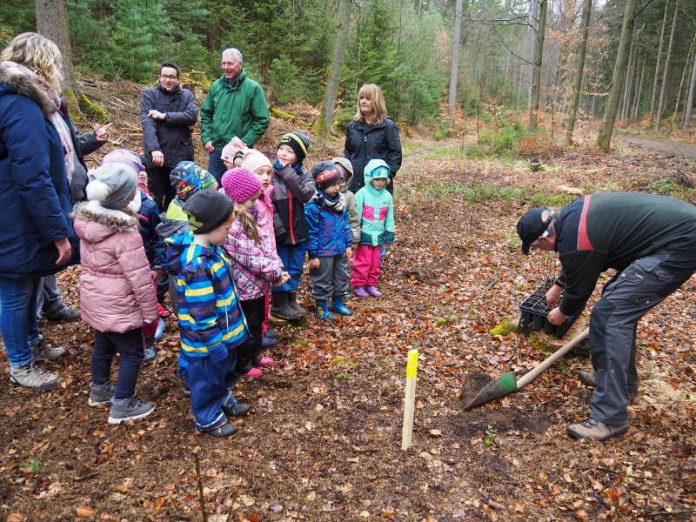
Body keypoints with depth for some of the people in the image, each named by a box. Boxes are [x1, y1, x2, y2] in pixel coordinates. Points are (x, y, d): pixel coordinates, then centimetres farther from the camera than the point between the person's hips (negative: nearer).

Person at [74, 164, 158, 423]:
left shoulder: (86, 220, -3)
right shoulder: (126, 235, -27)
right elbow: (140, 280, -22)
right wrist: (151, 313, -12)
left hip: (94, 300, 8)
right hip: (118, 306, -8)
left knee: (103, 345, 26)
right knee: (132, 353, 9)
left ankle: (99, 389, 46)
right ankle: (122, 406, 19)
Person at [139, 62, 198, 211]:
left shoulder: (187, 95, 9)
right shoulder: (149, 94, 2)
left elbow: (192, 116, -9)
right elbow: (147, 122, -12)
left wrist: (165, 116, -16)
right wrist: (154, 148, -26)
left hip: (182, 156, 2)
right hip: (157, 155, -2)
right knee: (156, 200, 6)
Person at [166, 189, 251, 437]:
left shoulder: (208, 248, -1)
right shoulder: (197, 266, -33)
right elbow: (202, 314, -29)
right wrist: (215, 344, -21)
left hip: (224, 331, 9)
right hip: (208, 341, -9)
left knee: (224, 371, 29)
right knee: (207, 379, 14)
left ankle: (224, 401, 52)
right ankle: (208, 419, 34)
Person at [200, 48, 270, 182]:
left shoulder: (253, 88, -6)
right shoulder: (216, 86, 6)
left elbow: (262, 120, -8)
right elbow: (206, 114, 13)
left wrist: (245, 142, -13)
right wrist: (206, 139, 1)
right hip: (215, 149, 4)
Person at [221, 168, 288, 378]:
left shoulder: (242, 219, 5)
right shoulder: (232, 226, -28)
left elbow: (260, 247, 6)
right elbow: (253, 258, -27)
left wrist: (276, 266, -7)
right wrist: (276, 272, -15)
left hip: (255, 284, 10)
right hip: (246, 287, -10)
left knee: (257, 322, 26)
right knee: (247, 328, 10)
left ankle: (254, 355, 45)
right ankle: (242, 365, 30)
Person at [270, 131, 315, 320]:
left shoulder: (304, 174, 1)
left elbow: (305, 194, -19)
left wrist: (287, 172, -20)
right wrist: (277, 226, -16)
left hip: (299, 231, 4)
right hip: (278, 232, -4)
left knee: (295, 269, 17)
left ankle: (291, 299, 35)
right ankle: (279, 304, 23)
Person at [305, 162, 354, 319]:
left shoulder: (340, 201, 1)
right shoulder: (313, 207, -21)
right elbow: (311, 233, -17)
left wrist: (348, 244, 9)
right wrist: (313, 255, -15)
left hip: (340, 250, 7)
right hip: (323, 252, -7)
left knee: (342, 277, 19)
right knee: (323, 280, 9)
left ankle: (338, 302, 38)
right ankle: (322, 306, 27)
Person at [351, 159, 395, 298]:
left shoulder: (387, 196, 2)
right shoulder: (362, 194, -12)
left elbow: (389, 216, 10)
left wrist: (390, 232, 10)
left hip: (378, 235, 5)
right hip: (365, 235, -5)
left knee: (376, 262, 13)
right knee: (362, 262, 2)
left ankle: (371, 284, 27)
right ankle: (358, 285, 16)